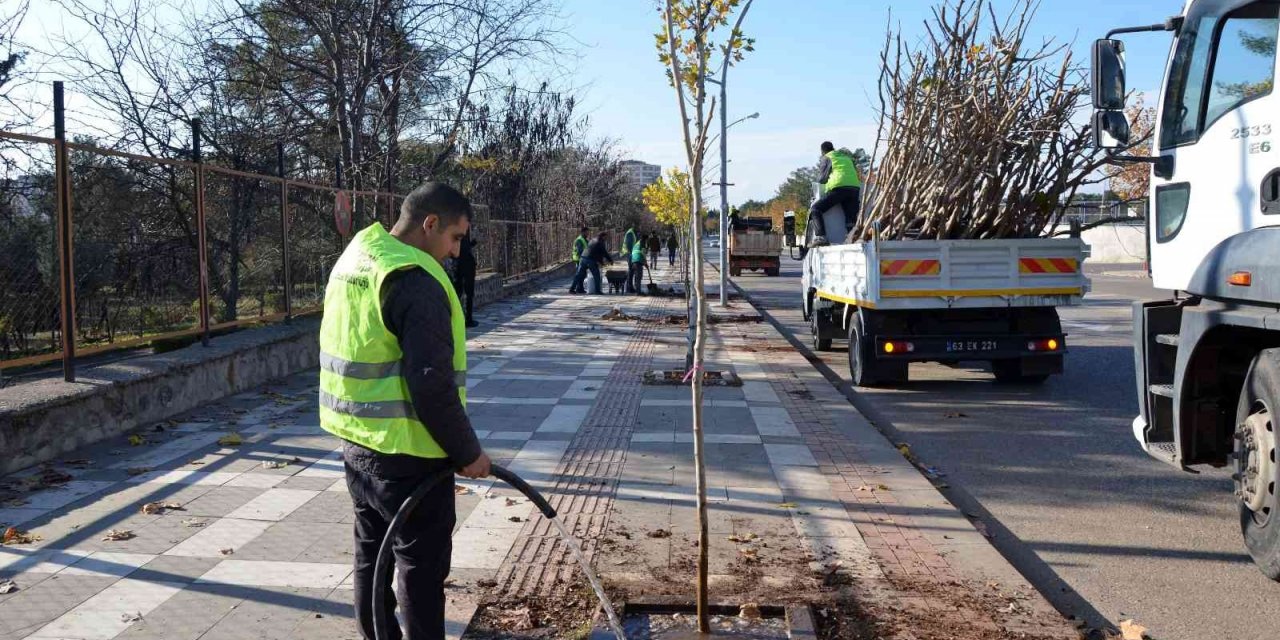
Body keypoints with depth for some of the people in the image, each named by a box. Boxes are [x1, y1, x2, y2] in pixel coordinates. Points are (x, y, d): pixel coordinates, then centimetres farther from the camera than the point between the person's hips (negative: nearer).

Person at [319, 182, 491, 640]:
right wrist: (467, 451, -15)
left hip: (356, 439, 10)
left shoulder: (352, 260, 10)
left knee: (372, 551, 20)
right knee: (422, 564, 3)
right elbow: (431, 384, -25)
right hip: (405, 451, -9)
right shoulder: (415, 281, -21)